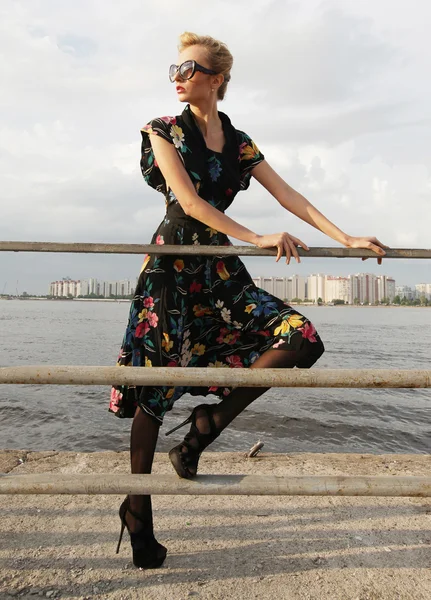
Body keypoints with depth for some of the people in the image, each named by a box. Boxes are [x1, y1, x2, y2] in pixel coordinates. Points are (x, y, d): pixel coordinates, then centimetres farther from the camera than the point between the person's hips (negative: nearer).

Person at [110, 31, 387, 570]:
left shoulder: (239, 142, 15)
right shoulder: (163, 131, 4)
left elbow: (288, 196, 8)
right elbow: (189, 201, -11)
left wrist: (347, 239, 0)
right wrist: (257, 239, -20)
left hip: (220, 270, 5)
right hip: (173, 268, -4)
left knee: (299, 338, -10)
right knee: (152, 394, -3)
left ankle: (201, 433, -4)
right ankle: (137, 511, 15)